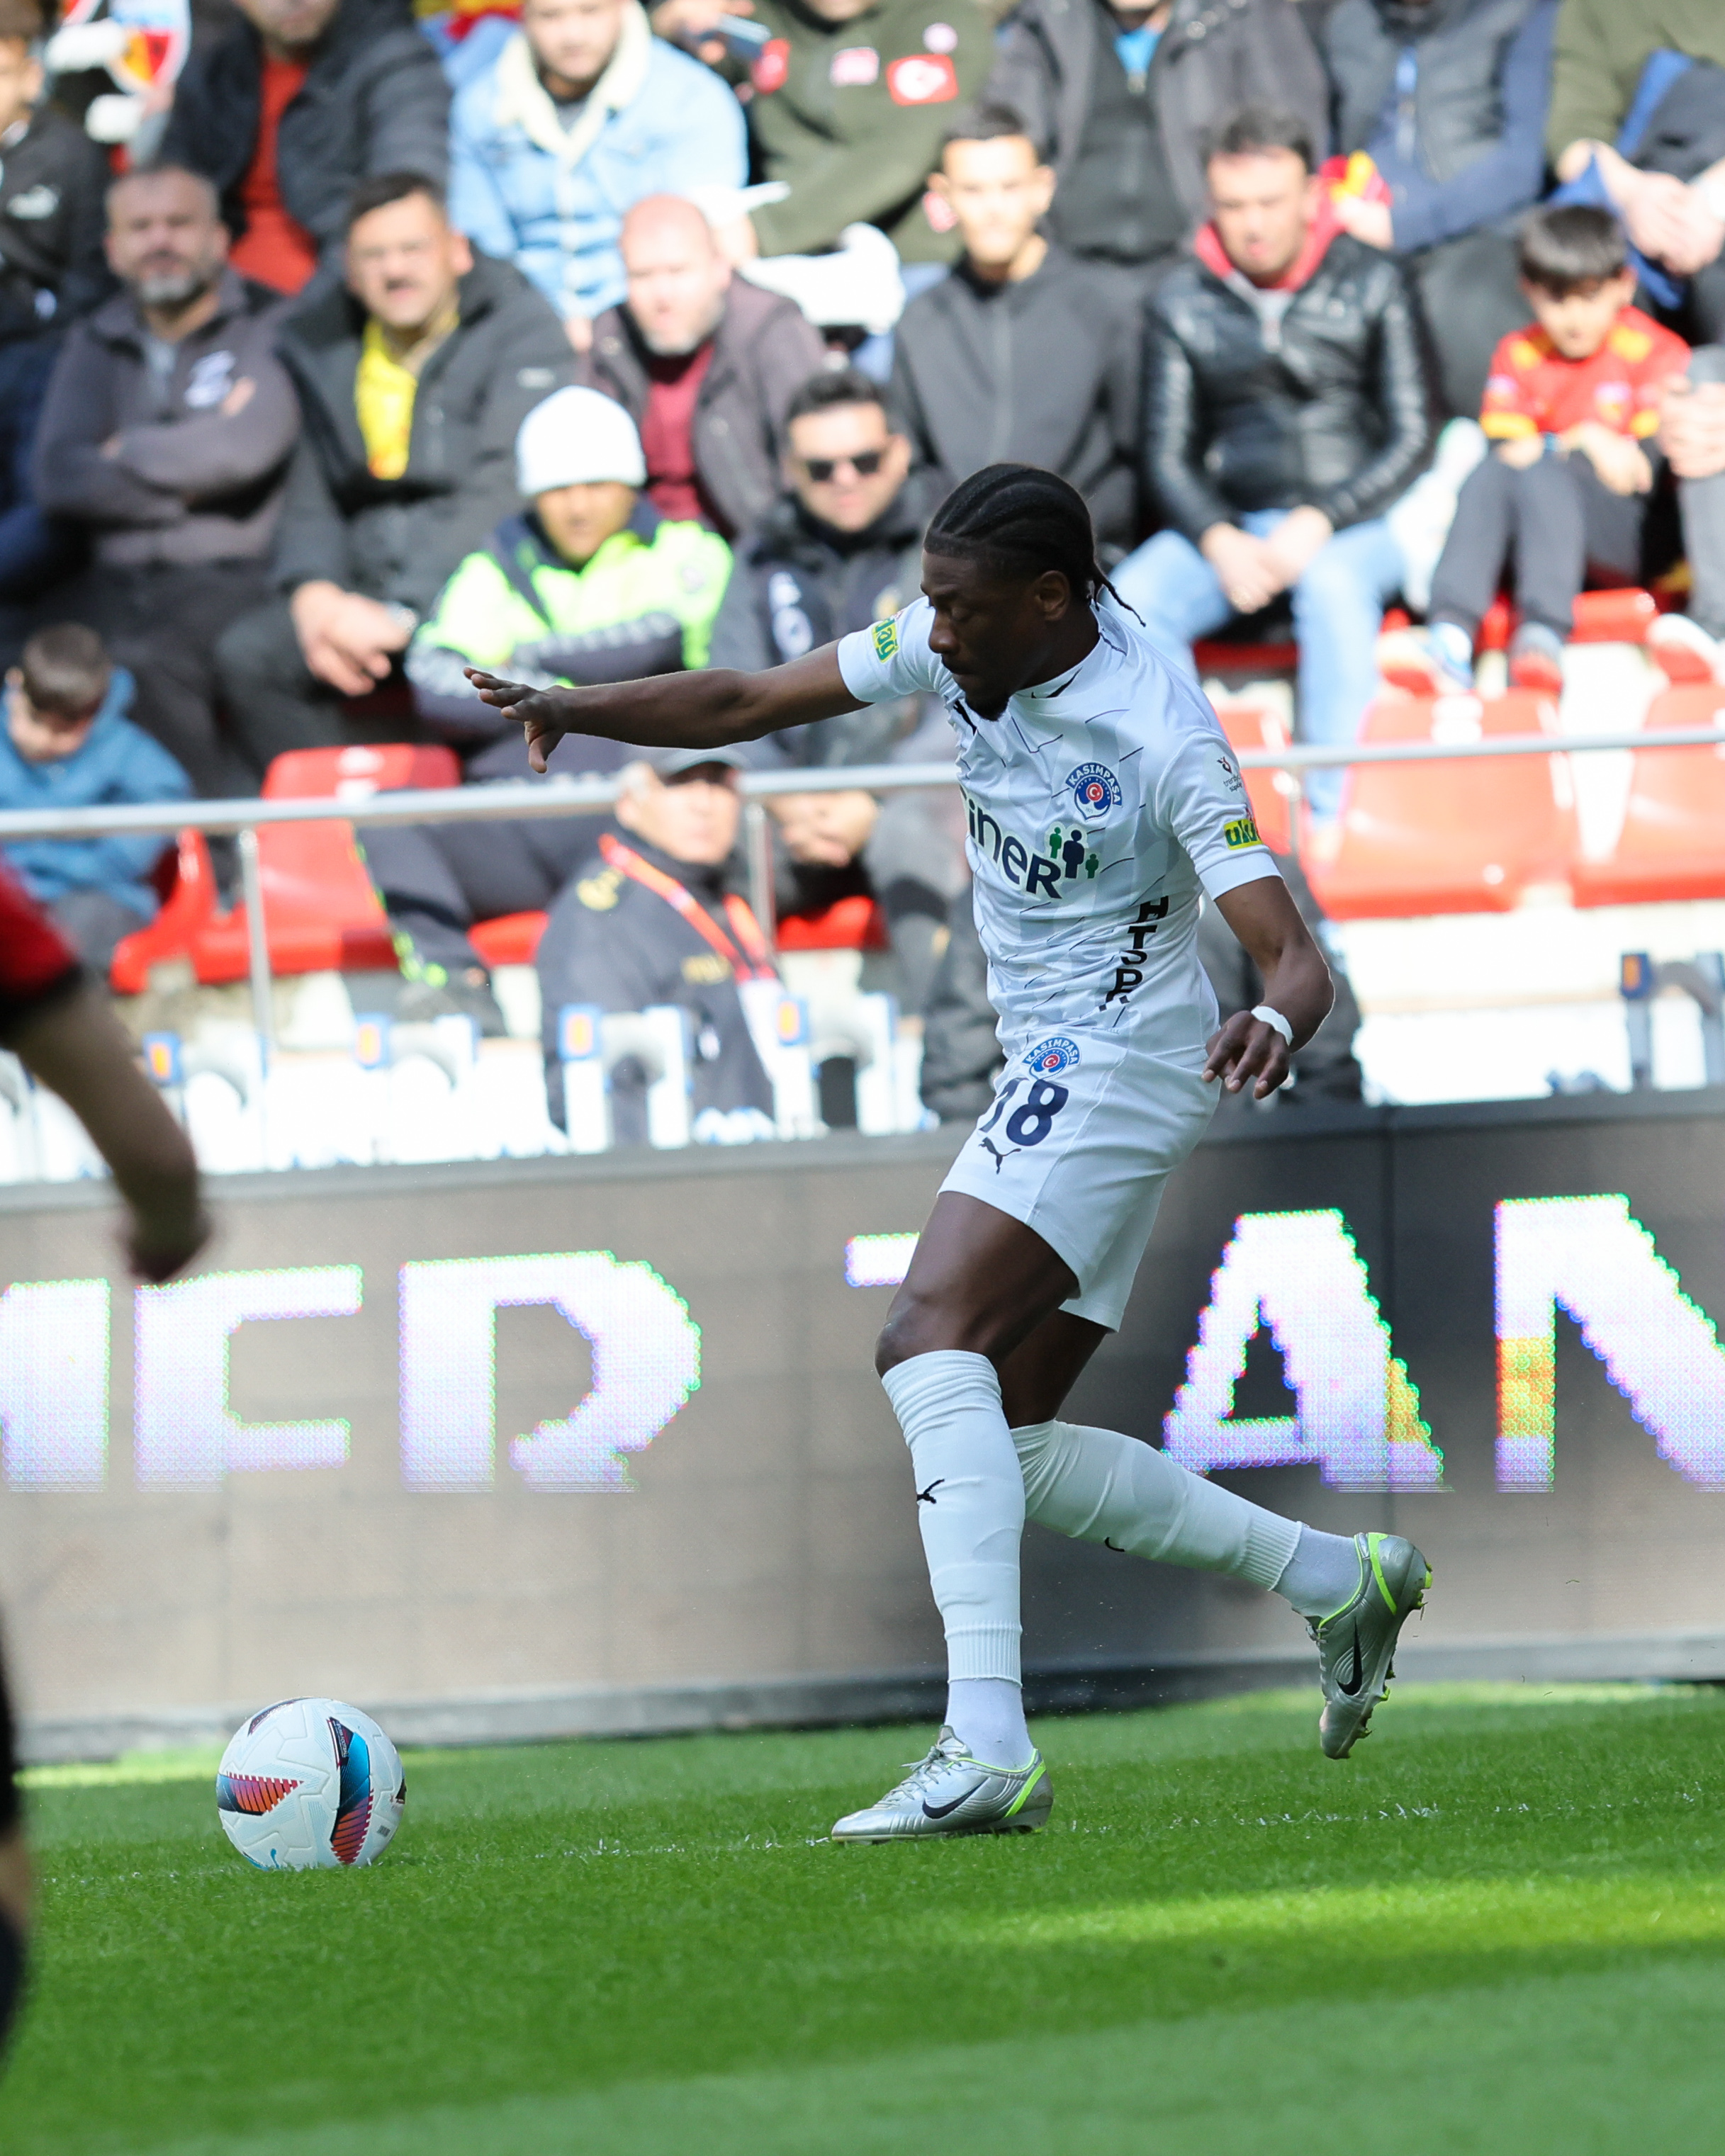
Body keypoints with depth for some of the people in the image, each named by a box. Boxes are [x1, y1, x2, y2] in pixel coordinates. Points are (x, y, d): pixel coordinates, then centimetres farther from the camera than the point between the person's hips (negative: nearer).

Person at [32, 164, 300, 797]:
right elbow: (57, 478, 4)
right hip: (116, 585, 5)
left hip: (229, 577, -5)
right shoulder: (95, 347, 18)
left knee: (146, 666, -34)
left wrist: (130, 454, 1)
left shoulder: (269, 329, 5)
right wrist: (188, 482, -4)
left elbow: (249, 443, -14)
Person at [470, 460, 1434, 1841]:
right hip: (1053, 1072, 9)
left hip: (1123, 1060, -9)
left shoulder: (1162, 738, -23)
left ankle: (986, 1747, -38)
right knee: (1006, 1445, 8)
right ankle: (1340, 1581, 21)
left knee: (932, 1337, -27)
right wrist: (577, 710, -10)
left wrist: (1274, 1028, -48)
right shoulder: (966, 646, -3)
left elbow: (1297, 961, -25)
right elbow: (751, 705, 5)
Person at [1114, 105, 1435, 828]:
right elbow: (1169, 453, 6)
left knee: (1331, 581, -37)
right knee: (1132, 599, -26)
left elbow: (1412, 440, -2)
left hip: (1358, 522, -3)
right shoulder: (1183, 301, 6)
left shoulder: (1373, 284, 0)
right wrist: (1220, 543, -13)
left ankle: (1333, 818, -37)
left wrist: (1317, 525, -16)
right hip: (1234, 523, 3)